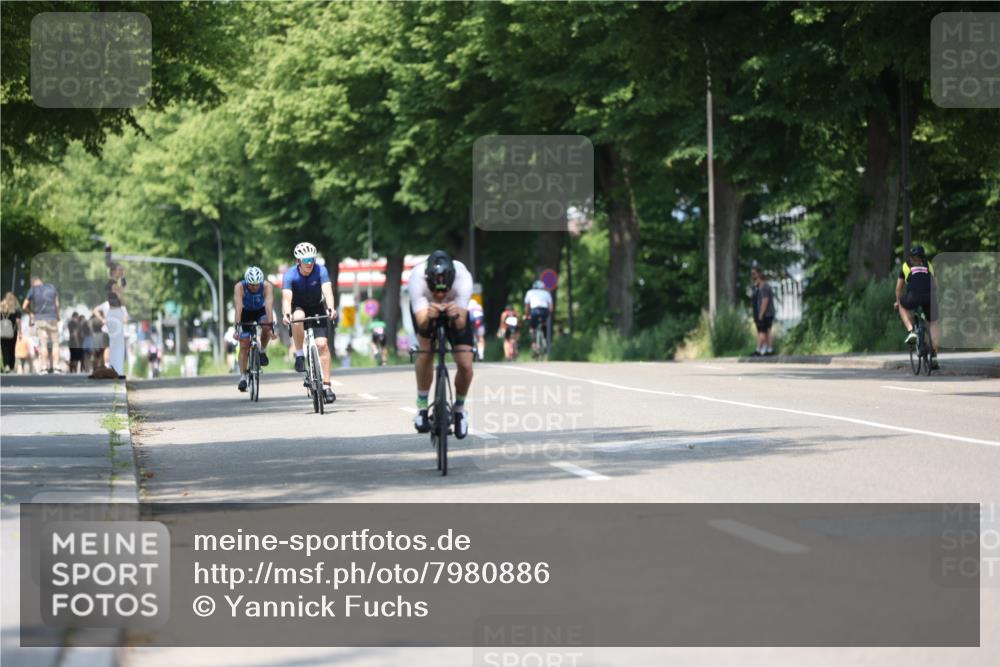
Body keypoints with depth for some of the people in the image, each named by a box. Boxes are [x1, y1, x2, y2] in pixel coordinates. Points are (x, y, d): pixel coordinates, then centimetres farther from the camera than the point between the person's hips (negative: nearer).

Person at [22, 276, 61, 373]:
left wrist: (31, 312, 22)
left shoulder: (33, 290, 1)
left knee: (43, 344, -1)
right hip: (52, 318, 1)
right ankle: (56, 366, -4)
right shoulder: (52, 288, 8)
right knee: (55, 343, 4)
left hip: (40, 319, -1)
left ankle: (44, 367, -6)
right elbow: (57, 304, 5)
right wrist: (57, 316, 18)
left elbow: (24, 306, 3)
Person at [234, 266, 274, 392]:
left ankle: (263, 351, -8)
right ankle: (243, 377, -3)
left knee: (266, 326, -33)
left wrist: (270, 324, -52)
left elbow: (269, 305, -40)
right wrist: (237, 326, -50)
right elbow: (238, 307, -39)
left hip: (260, 311, 0)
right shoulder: (239, 287, -30)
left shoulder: (267, 286, -30)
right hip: (246, 312, 0)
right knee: (244, 345, -9)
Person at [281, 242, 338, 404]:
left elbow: (327, 291, -34)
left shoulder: (320, 270, -21)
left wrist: (331, 308, -54)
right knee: (298, 318, -37)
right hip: (298, 308, -1)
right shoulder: (290, 275, -23)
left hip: (317, 308, 1)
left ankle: (326, 385, -12)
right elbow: (286, 297, -35)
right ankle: (299, 355, -19)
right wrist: (286, 314, -55)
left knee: (322, 344, -16)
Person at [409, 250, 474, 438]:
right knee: (426, 350, -27)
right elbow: (421, 324, -44)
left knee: (466, 365, -12)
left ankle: (459, 409, 15)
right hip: (425, 308, 0)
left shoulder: (462, 276, -40)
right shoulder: (417, 278, -40)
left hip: (455, 309, 0)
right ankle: (421, 408, -11)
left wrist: (456, 316, -63)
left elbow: (461, 325, -42)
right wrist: (428, 317, -66)